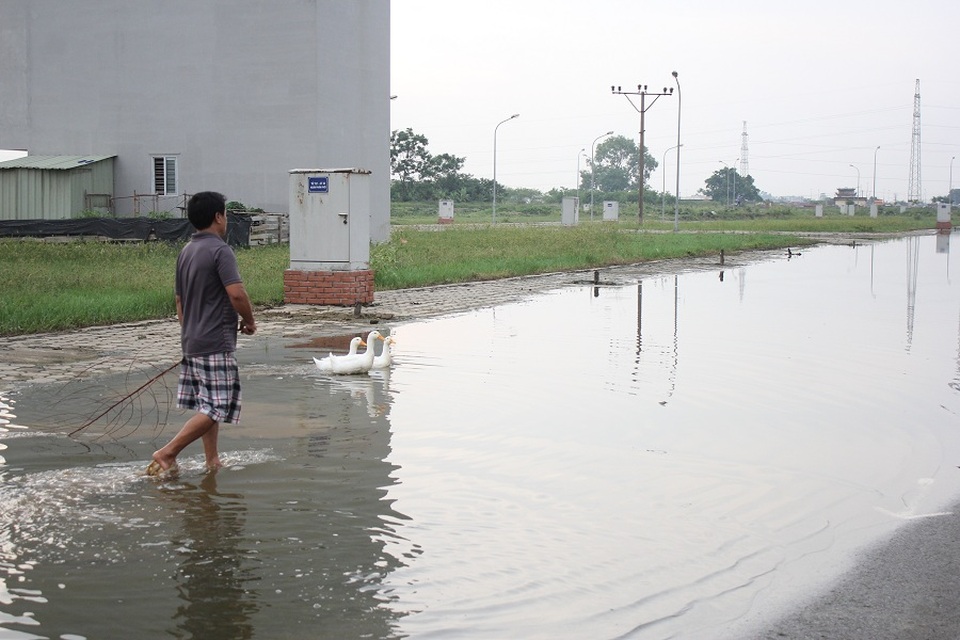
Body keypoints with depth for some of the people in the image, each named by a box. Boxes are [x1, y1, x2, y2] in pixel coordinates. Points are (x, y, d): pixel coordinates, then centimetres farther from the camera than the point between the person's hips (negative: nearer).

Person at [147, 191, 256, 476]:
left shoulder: (186, 252, 13)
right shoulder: (220, 250, -14)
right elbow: (236, 294, -23)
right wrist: (250, 321, -6)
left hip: (192, 342, 9)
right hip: (216, 344, -9)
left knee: (208, 405, 15)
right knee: (216, 408, -6)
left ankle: (213, 461, 19)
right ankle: (167, 453, -9)